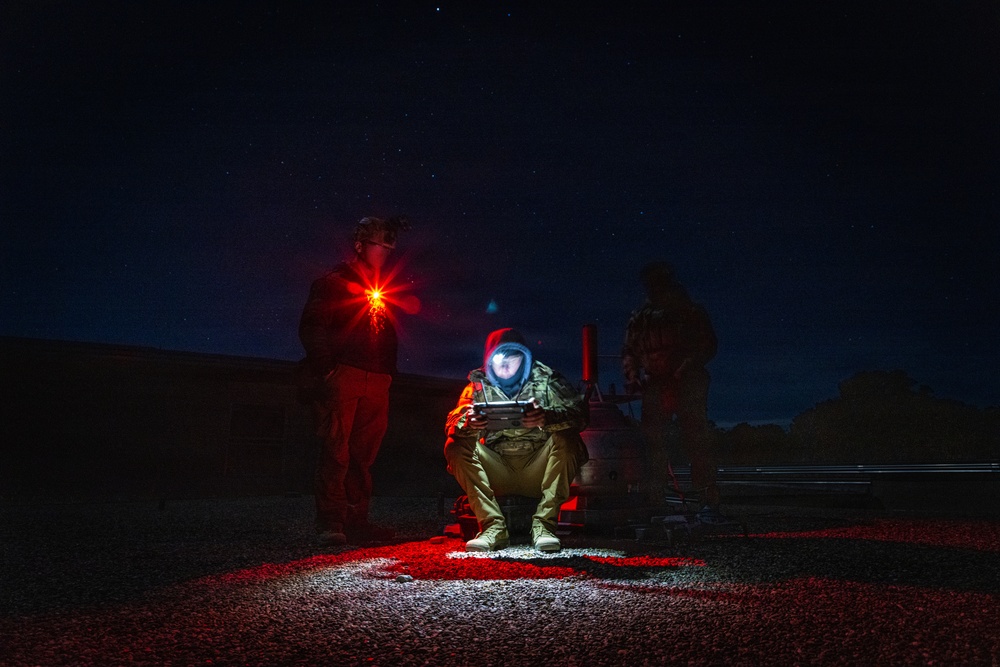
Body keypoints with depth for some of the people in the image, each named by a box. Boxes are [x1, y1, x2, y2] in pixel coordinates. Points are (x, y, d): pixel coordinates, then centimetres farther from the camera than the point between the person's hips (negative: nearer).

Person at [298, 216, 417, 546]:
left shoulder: (385, 288, 24)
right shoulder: (333, 283, 6)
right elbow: (311, 328, -3)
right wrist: (326, 368, -12)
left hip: (377, 382, 6)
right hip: (343, 376, -5)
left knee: (363, 454, 6)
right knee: (335, 451, -8)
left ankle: (357, 521, 11)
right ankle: (331, 523, -4)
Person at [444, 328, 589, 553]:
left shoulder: (545, 379, -2)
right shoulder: (479, 385, 3)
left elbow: (579, 414, -16)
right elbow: (452, 426, -8)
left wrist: (547, 418, -38)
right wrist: (468, 425, -34)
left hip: (538, 470, -2)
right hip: (497, 472, 2)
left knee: (565, 441, -27)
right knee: (455, 447, -18)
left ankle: (543, 524, -23)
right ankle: (494, 526, -23)